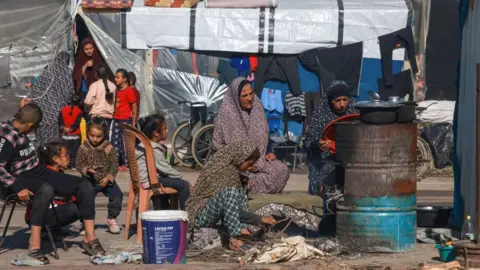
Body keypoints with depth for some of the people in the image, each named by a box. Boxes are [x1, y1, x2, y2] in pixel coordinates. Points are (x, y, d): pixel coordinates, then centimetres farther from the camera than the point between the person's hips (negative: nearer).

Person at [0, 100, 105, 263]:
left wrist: (22, 112, 18)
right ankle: (34, 245, -39)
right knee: (46, 190, -44)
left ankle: (90, 238, -4)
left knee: (84, 185, -4)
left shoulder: (18, 130, 9)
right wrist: (18, 188, -30)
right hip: (23, 178, -9)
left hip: (40, 172, 9)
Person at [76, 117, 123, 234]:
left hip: (106, 180, 1)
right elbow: (79, 164, -3)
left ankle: (111, 218, 7)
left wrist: (108, 177, -15)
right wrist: (87, 170, -24)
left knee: (117, 195, -15)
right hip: (90, 180, -1)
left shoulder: (109, 148, -3)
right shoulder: (83, 149, -3)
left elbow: (114, 164, -2)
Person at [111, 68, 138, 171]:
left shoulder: (128, 90, -12)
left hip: (125, 120, -8)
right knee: (114, 142, 9)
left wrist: (133, 121, -9)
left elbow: (134, 106, -10)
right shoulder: (117, 90, 10)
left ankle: (126, 164, 4)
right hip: (116, 120, 8)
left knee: (124, 143, -3)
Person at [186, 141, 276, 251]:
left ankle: (240, 229, -5)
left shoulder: (228, 165, 8)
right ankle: (234, 238, -24)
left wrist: (244, 181, 8)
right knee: (230, 192, -31)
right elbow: (231, 207, -23)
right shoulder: (225, 171, -21)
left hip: (213, 213, 10)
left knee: (242, 186, 9)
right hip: (201, 215, -10)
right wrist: (259, 219, -16)